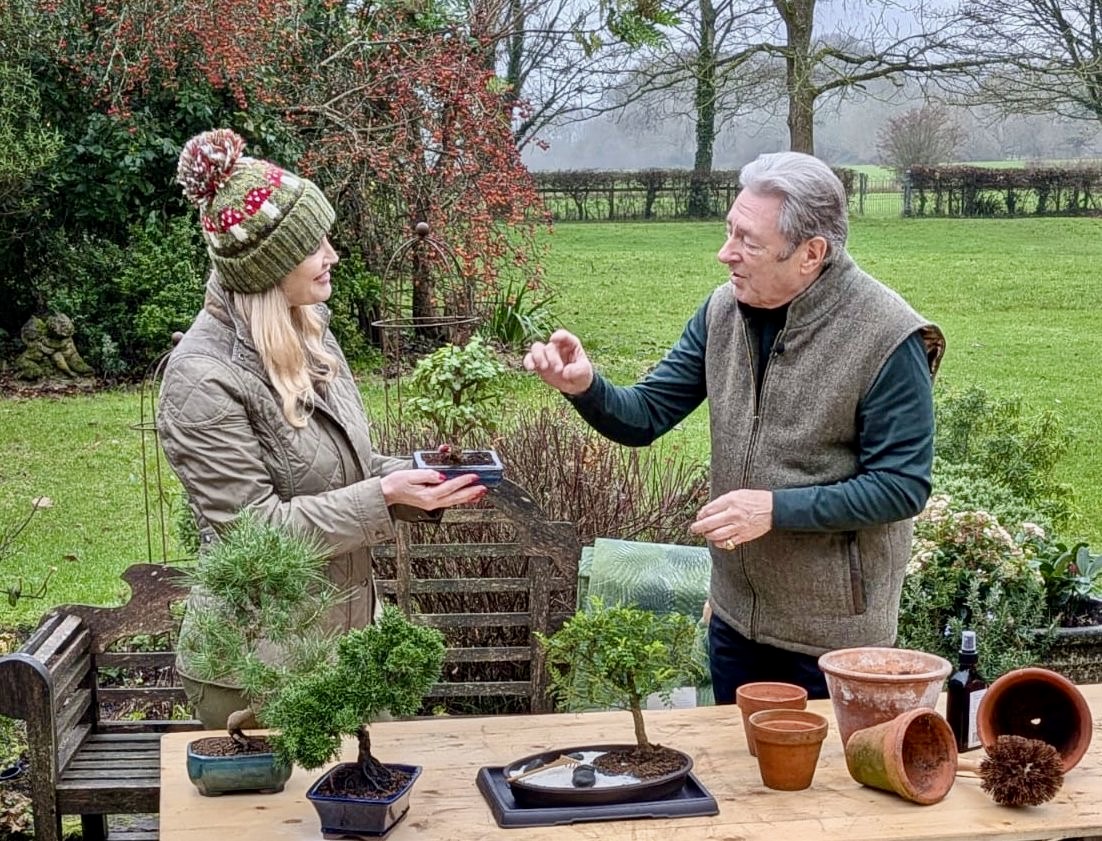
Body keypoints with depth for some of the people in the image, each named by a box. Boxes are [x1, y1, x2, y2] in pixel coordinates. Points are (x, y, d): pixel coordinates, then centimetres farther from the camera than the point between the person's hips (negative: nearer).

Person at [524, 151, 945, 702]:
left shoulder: (888, 338, -20)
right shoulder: (723, 311, -3)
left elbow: (903, 486, -19)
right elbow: (645, 417, -1)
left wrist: (776, 508, -25)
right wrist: (584, 387, -22)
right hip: (735, 613, 6)